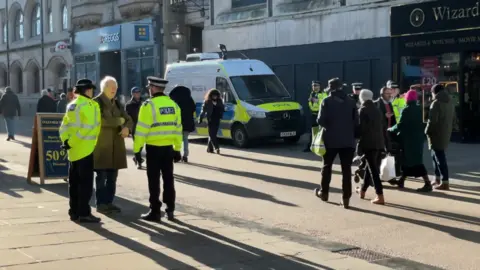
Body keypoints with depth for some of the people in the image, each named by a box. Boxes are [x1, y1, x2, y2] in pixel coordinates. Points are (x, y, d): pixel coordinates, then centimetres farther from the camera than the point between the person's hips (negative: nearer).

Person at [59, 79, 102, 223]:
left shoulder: (72, 105, 14)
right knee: (86, 181, -5)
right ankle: (84, 213, -4)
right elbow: (88, 127, -21)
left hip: (74, 149, 9)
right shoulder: (89, 105, -12)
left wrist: (65, 140, 1)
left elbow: (64, 126, 11)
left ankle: (74, 211, 17)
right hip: (85, 148, -8)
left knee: (74, 181, 12)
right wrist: (71, 143, -18)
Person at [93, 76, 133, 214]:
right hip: (101, 145, -6)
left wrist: (126, 128, -11)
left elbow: (129, 120, 12)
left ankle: (109, 202, 14)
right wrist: (120, 121, -9)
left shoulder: (117, 104, 16)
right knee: (102, 175, -4)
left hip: (116, 145, 6)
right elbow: (101, 121, -18)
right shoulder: (96, 102, -4)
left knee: (112, 176, 7)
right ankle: (100, 204, 3)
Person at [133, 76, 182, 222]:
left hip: (153, 148, -6)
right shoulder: (173, 105, 7)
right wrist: (177, 149, 16)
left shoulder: (149, 105, -12)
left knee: (154, 180, 2)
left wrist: (136, 149, -7)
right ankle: (170, 210, 16)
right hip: (168, 148, 6)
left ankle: (155, 211, 5)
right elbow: (178, 128, 10)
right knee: (168, 179, 11)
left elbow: (142, 129, -13)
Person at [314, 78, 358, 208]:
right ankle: (346, 198, -1)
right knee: (346, 169, 2)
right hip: (348, 140, 2)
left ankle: (324, 192, 27)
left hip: (331, 139, -2)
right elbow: (356, 121, 2)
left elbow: (320, 121, -9)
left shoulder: (327, 101, -5)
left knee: (327, 166, 16)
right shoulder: (351, 101, 5)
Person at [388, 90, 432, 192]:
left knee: (414, 161, -7)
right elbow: (420, 123, 11)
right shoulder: (419, 109, 8)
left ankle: (428, 184, -12)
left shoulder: (406, 110, -14)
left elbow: (400, 125, -16)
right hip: (418, 137, 8)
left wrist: (390, 129, 0)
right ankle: (401, 181, 26)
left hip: (410, 138, -8)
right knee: (407, 158, 17)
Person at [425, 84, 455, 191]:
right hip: (446, 134, 9)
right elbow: (452, 119, 16)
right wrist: (449, 130, 19)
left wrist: (427, 132, -7)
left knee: (440, 158, -6)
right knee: (436, 156, 20)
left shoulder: (436, 103, -14)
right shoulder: (450, 102, 13)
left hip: (436, 134, -9)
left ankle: (445, 182, -7)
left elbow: (432, 120, -19)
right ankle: (438, 179, 27)